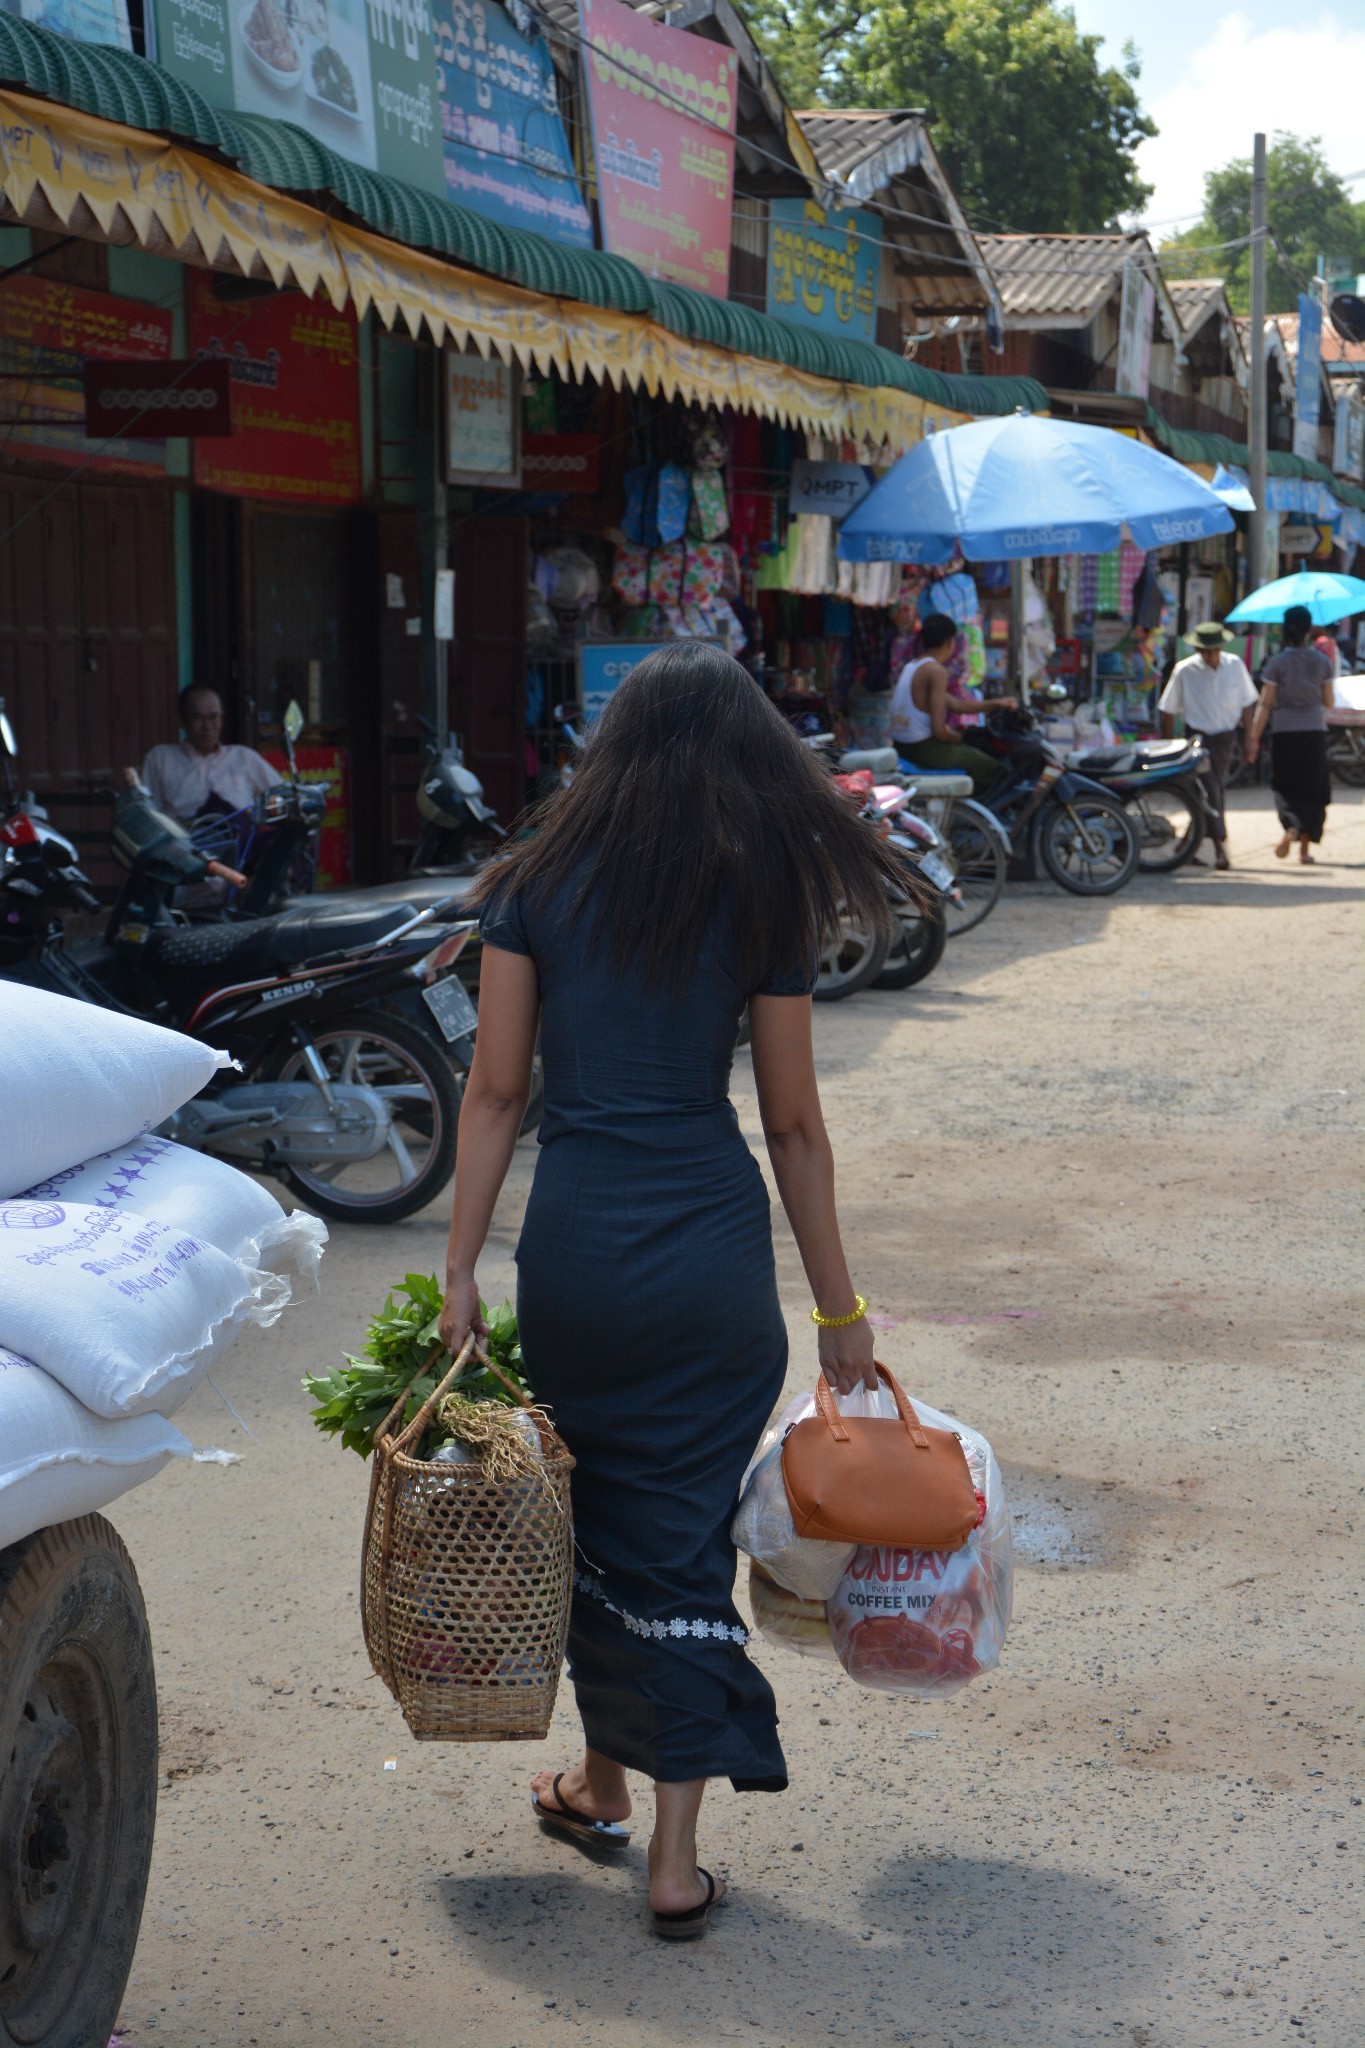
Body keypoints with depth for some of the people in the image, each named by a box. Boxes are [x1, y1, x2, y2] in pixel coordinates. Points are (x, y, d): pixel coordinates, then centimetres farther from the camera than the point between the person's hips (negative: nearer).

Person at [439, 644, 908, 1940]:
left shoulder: (537, 884, 2)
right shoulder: (763, 897, 0)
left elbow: (495, 1089, -1)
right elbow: (793, 1124, 1)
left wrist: (460, 1270, 3)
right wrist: (839, 1310, 7)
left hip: (573, 1239, 1)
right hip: (713, 1245, 0)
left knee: (593, 1509, 19)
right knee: (685, 1533, 8)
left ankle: (605, 1783, 36)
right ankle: (675, 1858, 10)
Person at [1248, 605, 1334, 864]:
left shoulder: (1276, 663, -5)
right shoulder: (1321, 662, 0)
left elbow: (1265, 704, -7)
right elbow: (1329, 702, 5)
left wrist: (1254, 738, -5)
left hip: (1284, 733, -1)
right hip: (1314, 731, 1)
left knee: (1286, 787, 8)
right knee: (1312, 790, 10)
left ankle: (1291, 827, -21)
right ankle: (1305, 849, 7)